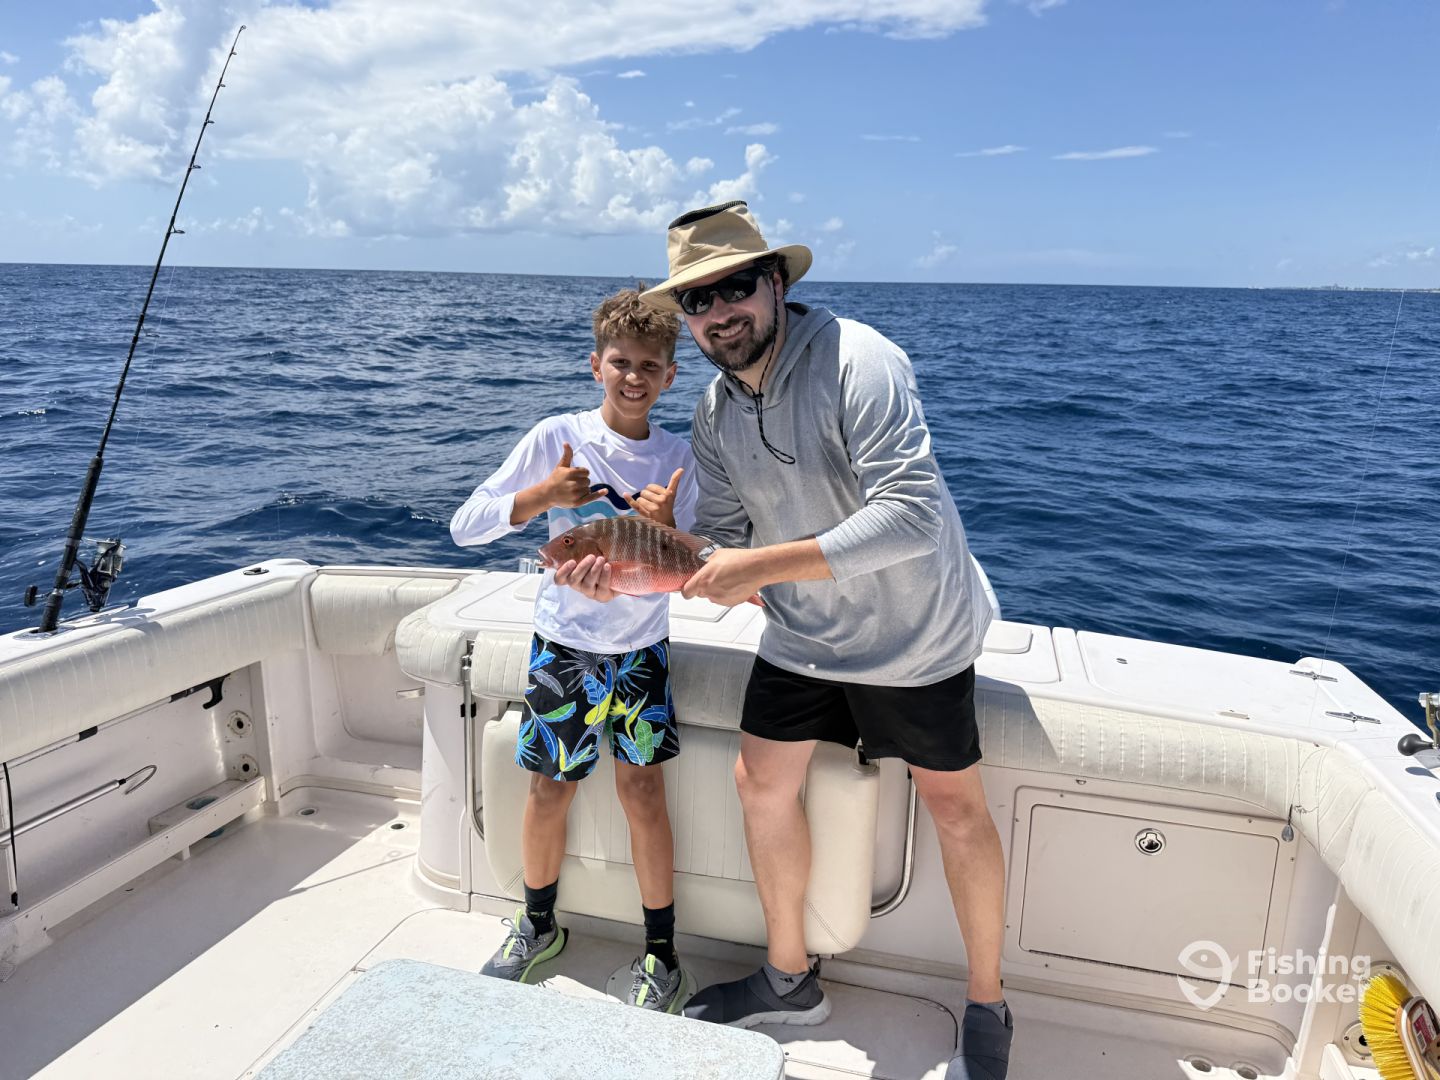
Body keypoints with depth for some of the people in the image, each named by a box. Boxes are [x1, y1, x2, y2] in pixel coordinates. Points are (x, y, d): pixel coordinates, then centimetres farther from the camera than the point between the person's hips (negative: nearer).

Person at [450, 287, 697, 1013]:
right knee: (550, 792, 8)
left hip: (641, 648, 1)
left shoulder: (676, 458, -4)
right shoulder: (557, 438, -10)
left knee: (642, 792, 1)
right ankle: (537, 925, 35)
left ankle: (661, 955, 19)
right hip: (564, 645, -1)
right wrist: (541, 496, -26)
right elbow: (464, 526, -11)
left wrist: (664, 526, -23)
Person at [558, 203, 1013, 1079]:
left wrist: (764, 567, -36)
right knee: (763, 784, 9)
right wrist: (625, 576, -18)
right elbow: (723, 546, -2)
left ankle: (988, 1007, 31)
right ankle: (790, 979, 32)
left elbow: (912, 514, -36)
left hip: (913, 634, -6)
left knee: (955, 806, 7)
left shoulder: (855, 360, -26)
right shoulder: (715, 414, -4)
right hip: (802, 638, 7)